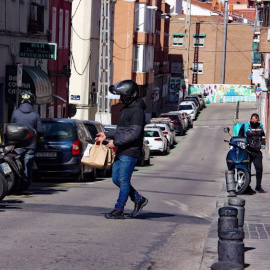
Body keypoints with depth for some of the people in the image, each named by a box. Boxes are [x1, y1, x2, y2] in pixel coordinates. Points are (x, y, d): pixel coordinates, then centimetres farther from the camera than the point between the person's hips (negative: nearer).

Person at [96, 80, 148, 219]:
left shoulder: (137, 110, -15)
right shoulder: (126, 108, 16)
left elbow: (134, 133, -22)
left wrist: (116, 141, -21)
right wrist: (107, 135, 15)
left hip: (130, 152, -10)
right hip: (121, 151, 10)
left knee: (124, 180, -5)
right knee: (116, 179, 11)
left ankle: (119, 210, 1)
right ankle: (139, 199, 23)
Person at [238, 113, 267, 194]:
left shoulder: (260, 126, 11)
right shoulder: (245, 126, -1)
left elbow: (263, 136, 28)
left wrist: (263, 144, 16)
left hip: (257, 151, 3)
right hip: (247, 151, -3)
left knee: (259, 169, -2)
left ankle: (258, 186, 10)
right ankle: (247, 187, 8)